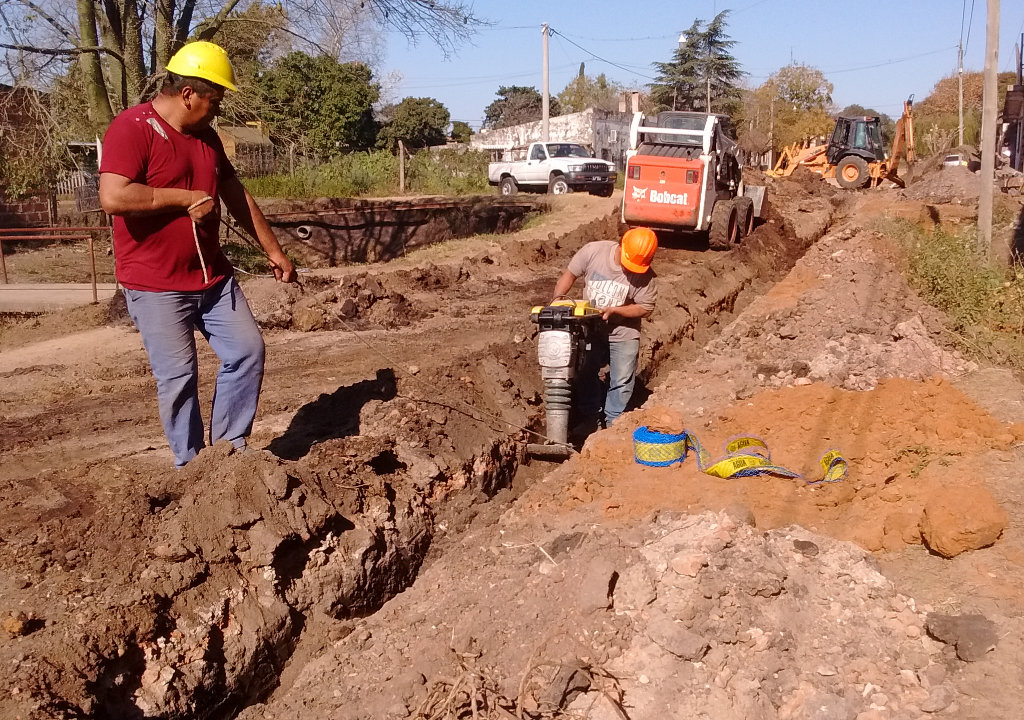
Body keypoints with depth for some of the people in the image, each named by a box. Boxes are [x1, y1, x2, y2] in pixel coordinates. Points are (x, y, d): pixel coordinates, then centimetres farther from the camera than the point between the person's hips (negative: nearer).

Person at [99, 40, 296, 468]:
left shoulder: (205, 136, 10)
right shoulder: (132, 128, -15)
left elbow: (237, 195, 19)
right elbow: (113, 197, -28)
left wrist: (272, 250, 22)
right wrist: (187, 198, -20)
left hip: (213, 276, 8)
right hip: (156, 286, -7)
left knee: (247, 351, 5)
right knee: (178, 377, 0)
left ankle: (228, 446, 19)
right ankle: (191, 465, 16)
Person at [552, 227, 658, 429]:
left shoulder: (645, 276, -21)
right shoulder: (593, 251, -18)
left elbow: (645, 308, -14)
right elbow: (570, 275, -6)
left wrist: (614, 310, -25)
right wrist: (558, 298, -20)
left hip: (623, 336, -2)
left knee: (621, 382, 5)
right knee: (584, 375, 13)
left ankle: (613, 423, 23)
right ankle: (591, 418, 31)